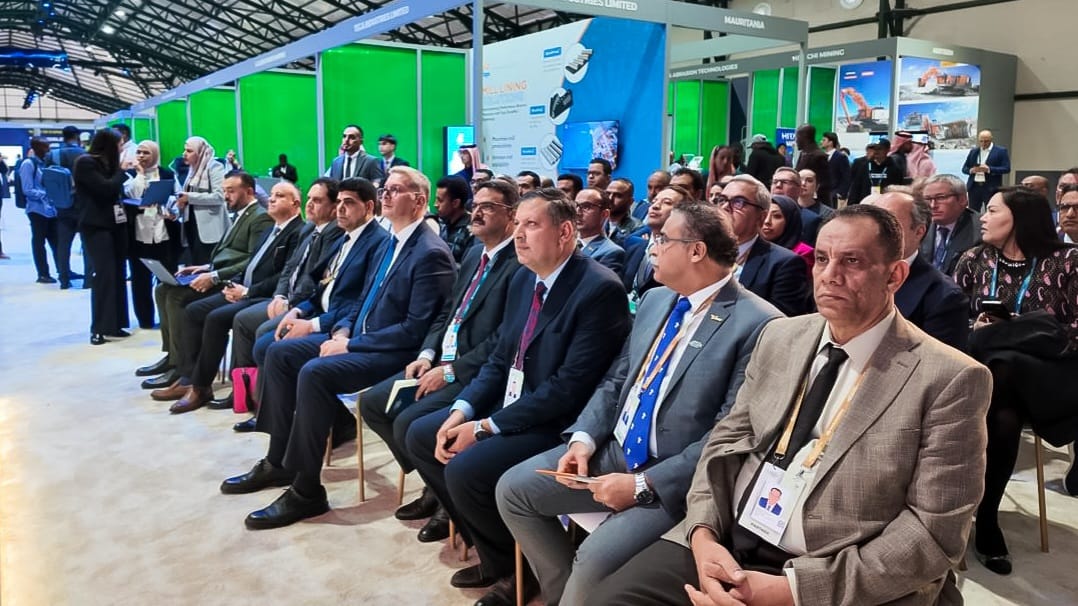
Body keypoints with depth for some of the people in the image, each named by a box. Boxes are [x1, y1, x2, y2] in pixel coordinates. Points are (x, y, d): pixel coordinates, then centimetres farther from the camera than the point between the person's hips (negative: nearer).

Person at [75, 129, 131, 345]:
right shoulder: (85, 163, -8)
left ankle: (114, 324, 9)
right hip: (95, 226, -8)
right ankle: (99, 328, -9)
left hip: (114, 223, 8)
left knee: (117, 274, 4)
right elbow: (106, 188, -18)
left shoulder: (105, 163, 17)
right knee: (104, 274, -13)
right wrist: (122, 171, -6)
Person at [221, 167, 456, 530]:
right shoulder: (390, 242, 13)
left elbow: (414, 330, -22)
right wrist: (343, 329, 0)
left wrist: (351, 345, -19)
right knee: (279, 353, 3)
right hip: (358, 337, 10)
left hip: (394, 352, -10)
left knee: (314, 372, -29)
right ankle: (278, 462, 10)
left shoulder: (431, 254, -17)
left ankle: (307, 491, -17)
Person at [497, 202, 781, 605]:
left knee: (595, 559, -26)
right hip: (614, 450, 8)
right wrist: (583, 439, -4)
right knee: (512, 488, 2)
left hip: (673, 479, -7)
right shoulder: (654, 300, 8)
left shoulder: (758, 324, -17)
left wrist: (644, 484, -20)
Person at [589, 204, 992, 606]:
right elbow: (727, 440, 9)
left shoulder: (950, 380, -8)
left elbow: (936, 531, -11)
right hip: (724, 547, 5)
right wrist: (703, 533, -8)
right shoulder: (779, 337, 8)